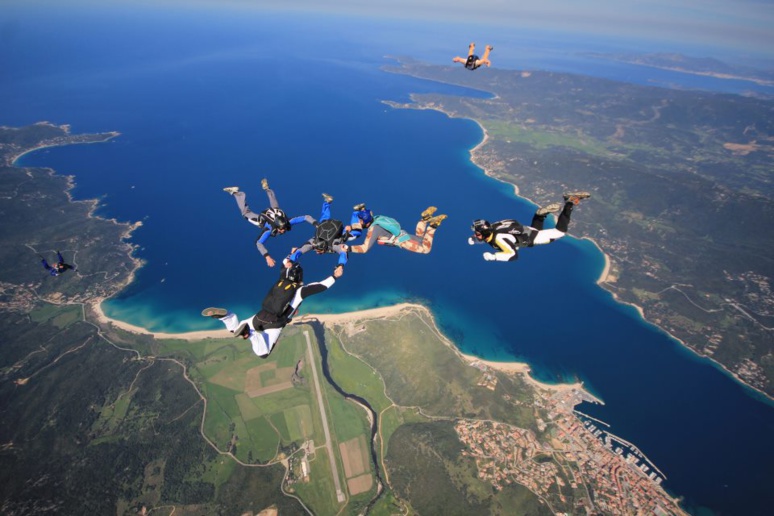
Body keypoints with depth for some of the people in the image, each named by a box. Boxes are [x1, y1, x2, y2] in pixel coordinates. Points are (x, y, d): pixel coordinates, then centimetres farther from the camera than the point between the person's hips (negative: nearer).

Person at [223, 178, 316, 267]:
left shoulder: (289, 223, -43)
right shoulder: (270, 230, -49)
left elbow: (306, 217, -43)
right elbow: (258, 243, -58)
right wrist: (267, 257, -71)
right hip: (262, 220, -3)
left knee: (274, 206, 36)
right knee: (246, 212, 21)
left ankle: (266, 188, 53)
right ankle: (235, 192, 35)